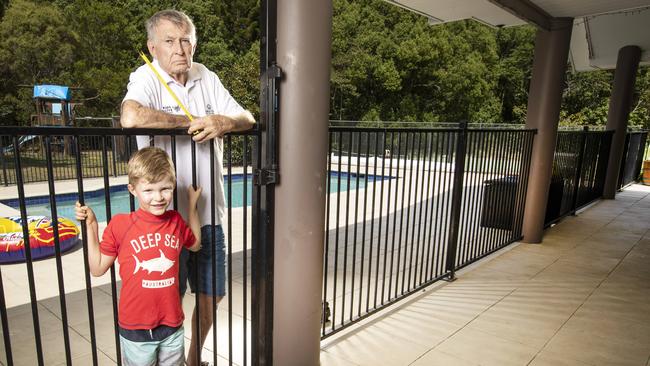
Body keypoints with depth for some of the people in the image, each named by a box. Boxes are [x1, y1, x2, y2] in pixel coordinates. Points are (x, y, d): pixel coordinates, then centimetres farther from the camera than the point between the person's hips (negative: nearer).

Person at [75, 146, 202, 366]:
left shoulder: (175, 221, -4)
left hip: (172, 325, 3)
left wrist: (192, 205, 8)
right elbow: (98, 268, -4)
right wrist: (91, 226, -12)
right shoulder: (120, 225, -13)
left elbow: (195, 244, 15)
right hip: (136, 329, -3)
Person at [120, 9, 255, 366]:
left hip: (208, 212, 6)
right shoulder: (146, 77, -9)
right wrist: (193, 121, -19)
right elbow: (130, 116, -31)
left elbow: (247, 119, 4)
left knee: (211, 294, 17)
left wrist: (223, 122, -18)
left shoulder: (206, 77, 9)